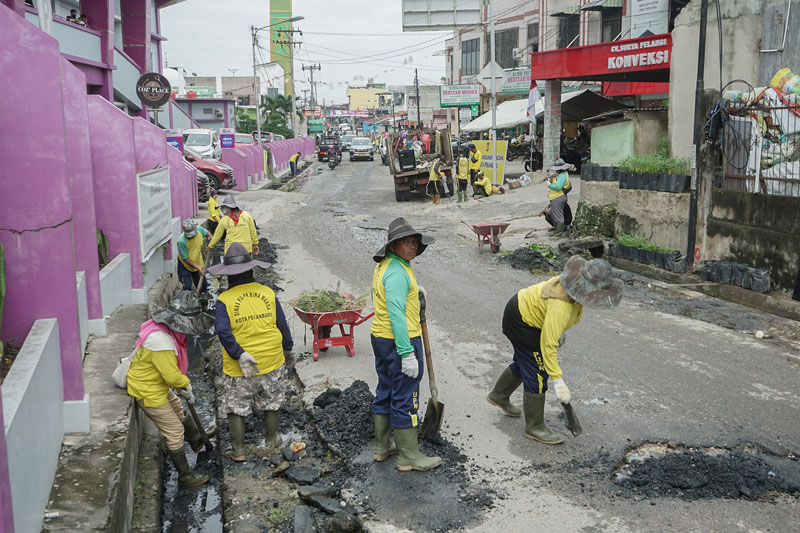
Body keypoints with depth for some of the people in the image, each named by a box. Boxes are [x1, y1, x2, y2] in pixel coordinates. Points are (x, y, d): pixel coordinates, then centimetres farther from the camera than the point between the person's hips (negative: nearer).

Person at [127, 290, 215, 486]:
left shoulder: (166, 330, -4)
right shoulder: (161, 341, -36)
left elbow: (173, 366, 10)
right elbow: (172, 376, -30)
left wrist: (183, 386, 8)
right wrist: (186, 386, -10)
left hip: (156, 385, 10)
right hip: (148, 393, -10)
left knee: (178, 410, 31)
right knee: (175, 432, 2)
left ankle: (196, 439, 57)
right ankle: (185, 475, 17)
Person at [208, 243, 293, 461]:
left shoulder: (225, 300, -11)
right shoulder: (268, 293, -3)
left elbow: (223, 331, -23)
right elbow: (282, 325, 4)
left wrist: (239, 355, -21)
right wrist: (287, 348, 18)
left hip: (238, 369, -2)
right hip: (272, 361, 3)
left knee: (236, 408, 13)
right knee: (272, 404, 21)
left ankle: (238, 451, 20)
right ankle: (271, 441, 35)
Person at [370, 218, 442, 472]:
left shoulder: (383, 266, 11)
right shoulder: (397, 273, -21)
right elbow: (396, 315, -27)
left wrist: (411, 290, 20)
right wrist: (407, 354, -27)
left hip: (380, 337, 10)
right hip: (399, 341, -10)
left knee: (385, 393, 19)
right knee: (405, 399, 0)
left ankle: (381, 447, 31)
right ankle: (408, 456, 10)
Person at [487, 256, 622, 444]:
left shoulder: (576, 281, -11)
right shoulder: (561, 304, -37)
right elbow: (548, 344, -36)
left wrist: (559, 330, 18)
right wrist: (558, 381, -33)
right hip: (522, 322, -10)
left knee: (524, 363, 26)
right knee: (538, 373, -3)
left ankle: (498, 395, 48)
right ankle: (534, 427, 10)